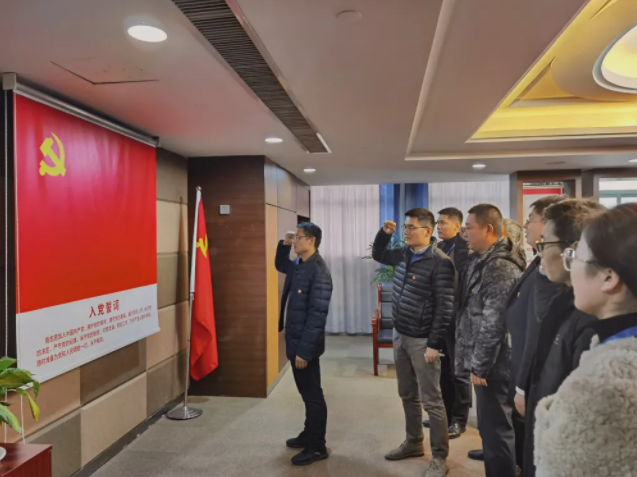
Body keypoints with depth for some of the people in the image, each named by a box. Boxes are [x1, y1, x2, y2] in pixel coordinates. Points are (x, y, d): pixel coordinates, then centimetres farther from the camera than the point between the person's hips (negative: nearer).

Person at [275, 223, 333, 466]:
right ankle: (309, 435, 37)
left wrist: (304, 350, -23)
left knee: (313, 395, 5)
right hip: (295, 340, 9)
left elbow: (317, 314, -24)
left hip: (305, 344, -9)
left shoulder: (319, 271, -21)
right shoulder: (298, 265, 7)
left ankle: (317, 447, 19)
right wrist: (284, 244, 11)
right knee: (305, 393, 21)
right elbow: (280, 265, 30)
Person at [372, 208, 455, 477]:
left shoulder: (440, 263, -19)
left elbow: (444, 309, -19)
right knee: (408, 395, 19)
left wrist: (434, 344, -18)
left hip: (422, 341, -7)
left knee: (431, 401, 4)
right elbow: (378, 255, 24)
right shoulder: (403, 254, 5)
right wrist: (384, 233, 7)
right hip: (400, 335, 8)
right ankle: (413, 442, 36)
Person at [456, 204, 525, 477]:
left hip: (493, 366, -9)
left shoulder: (500, 268, -20)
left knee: (496, 431, 3)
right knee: (489, 428, 20)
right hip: (484, 363, 9)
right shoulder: (481, 261, 10)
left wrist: (480, 366, -16)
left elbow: (493, 325, -22)